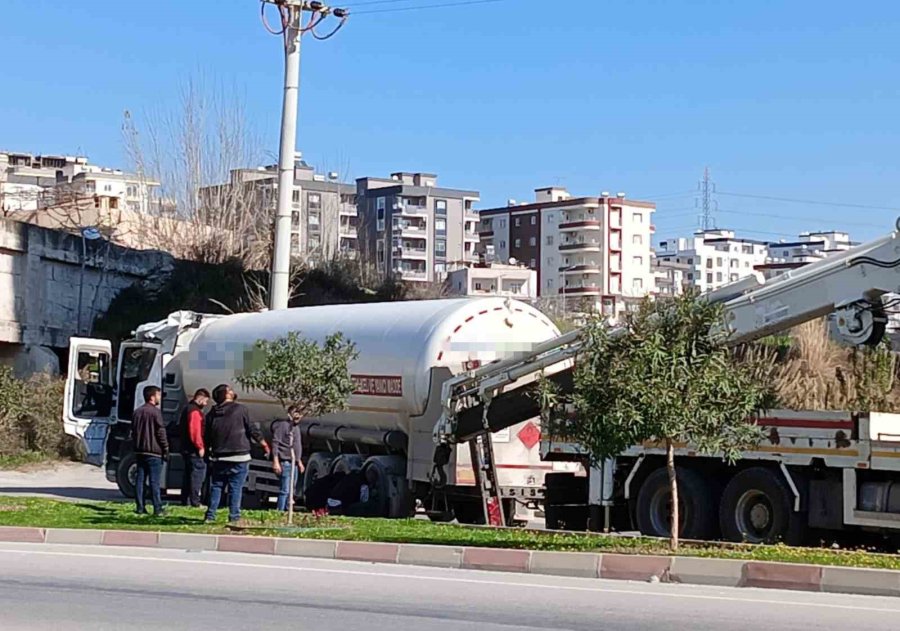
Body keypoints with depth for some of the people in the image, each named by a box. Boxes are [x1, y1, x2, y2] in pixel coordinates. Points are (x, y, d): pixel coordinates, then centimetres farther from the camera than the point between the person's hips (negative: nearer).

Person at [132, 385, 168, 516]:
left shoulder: (137, 412, 13)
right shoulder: (155, 411, -11)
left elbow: (133, 431, 17)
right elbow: (161, 432, -12)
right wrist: (166, 449, -6)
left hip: (139, 451, 7)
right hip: (153, 451, -7)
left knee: (140, 479, 7)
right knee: (154, 481, -5)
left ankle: (140, 507, 6)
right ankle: (157, 508, -5)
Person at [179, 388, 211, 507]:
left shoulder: (187, 409, 18)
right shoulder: (195, 412, -15)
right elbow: (195, 432, -24)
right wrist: (200, 447, -19)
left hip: (186, 448, 11)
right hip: (194, 451, -10)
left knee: (188, 475, 14)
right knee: (198, 474, -8)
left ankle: (185, 501, 18)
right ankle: (195, 502, -10)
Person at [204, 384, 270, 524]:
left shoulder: (212, 414, 8)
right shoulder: (240, 410, -6)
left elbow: (206, 438, 12)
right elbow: (252, 429, -5)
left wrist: (208, 451, 26)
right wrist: (264, 444, 5)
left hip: (219, 458, 4)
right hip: (239, 457, -4)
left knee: (216, 486, 11)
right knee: (236, 487, -2)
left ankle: (210, 515, 9)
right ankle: (234, 517, -3)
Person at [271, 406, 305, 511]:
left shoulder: (296, 426, 19)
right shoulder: (282, 425, -9)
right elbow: (275, 443, -14)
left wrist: (299, 461, 28)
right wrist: (275, 462, -20)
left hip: (294, 463, 9)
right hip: (285, 462, -9)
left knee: (291, 491, 11)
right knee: (285, 490, -13)